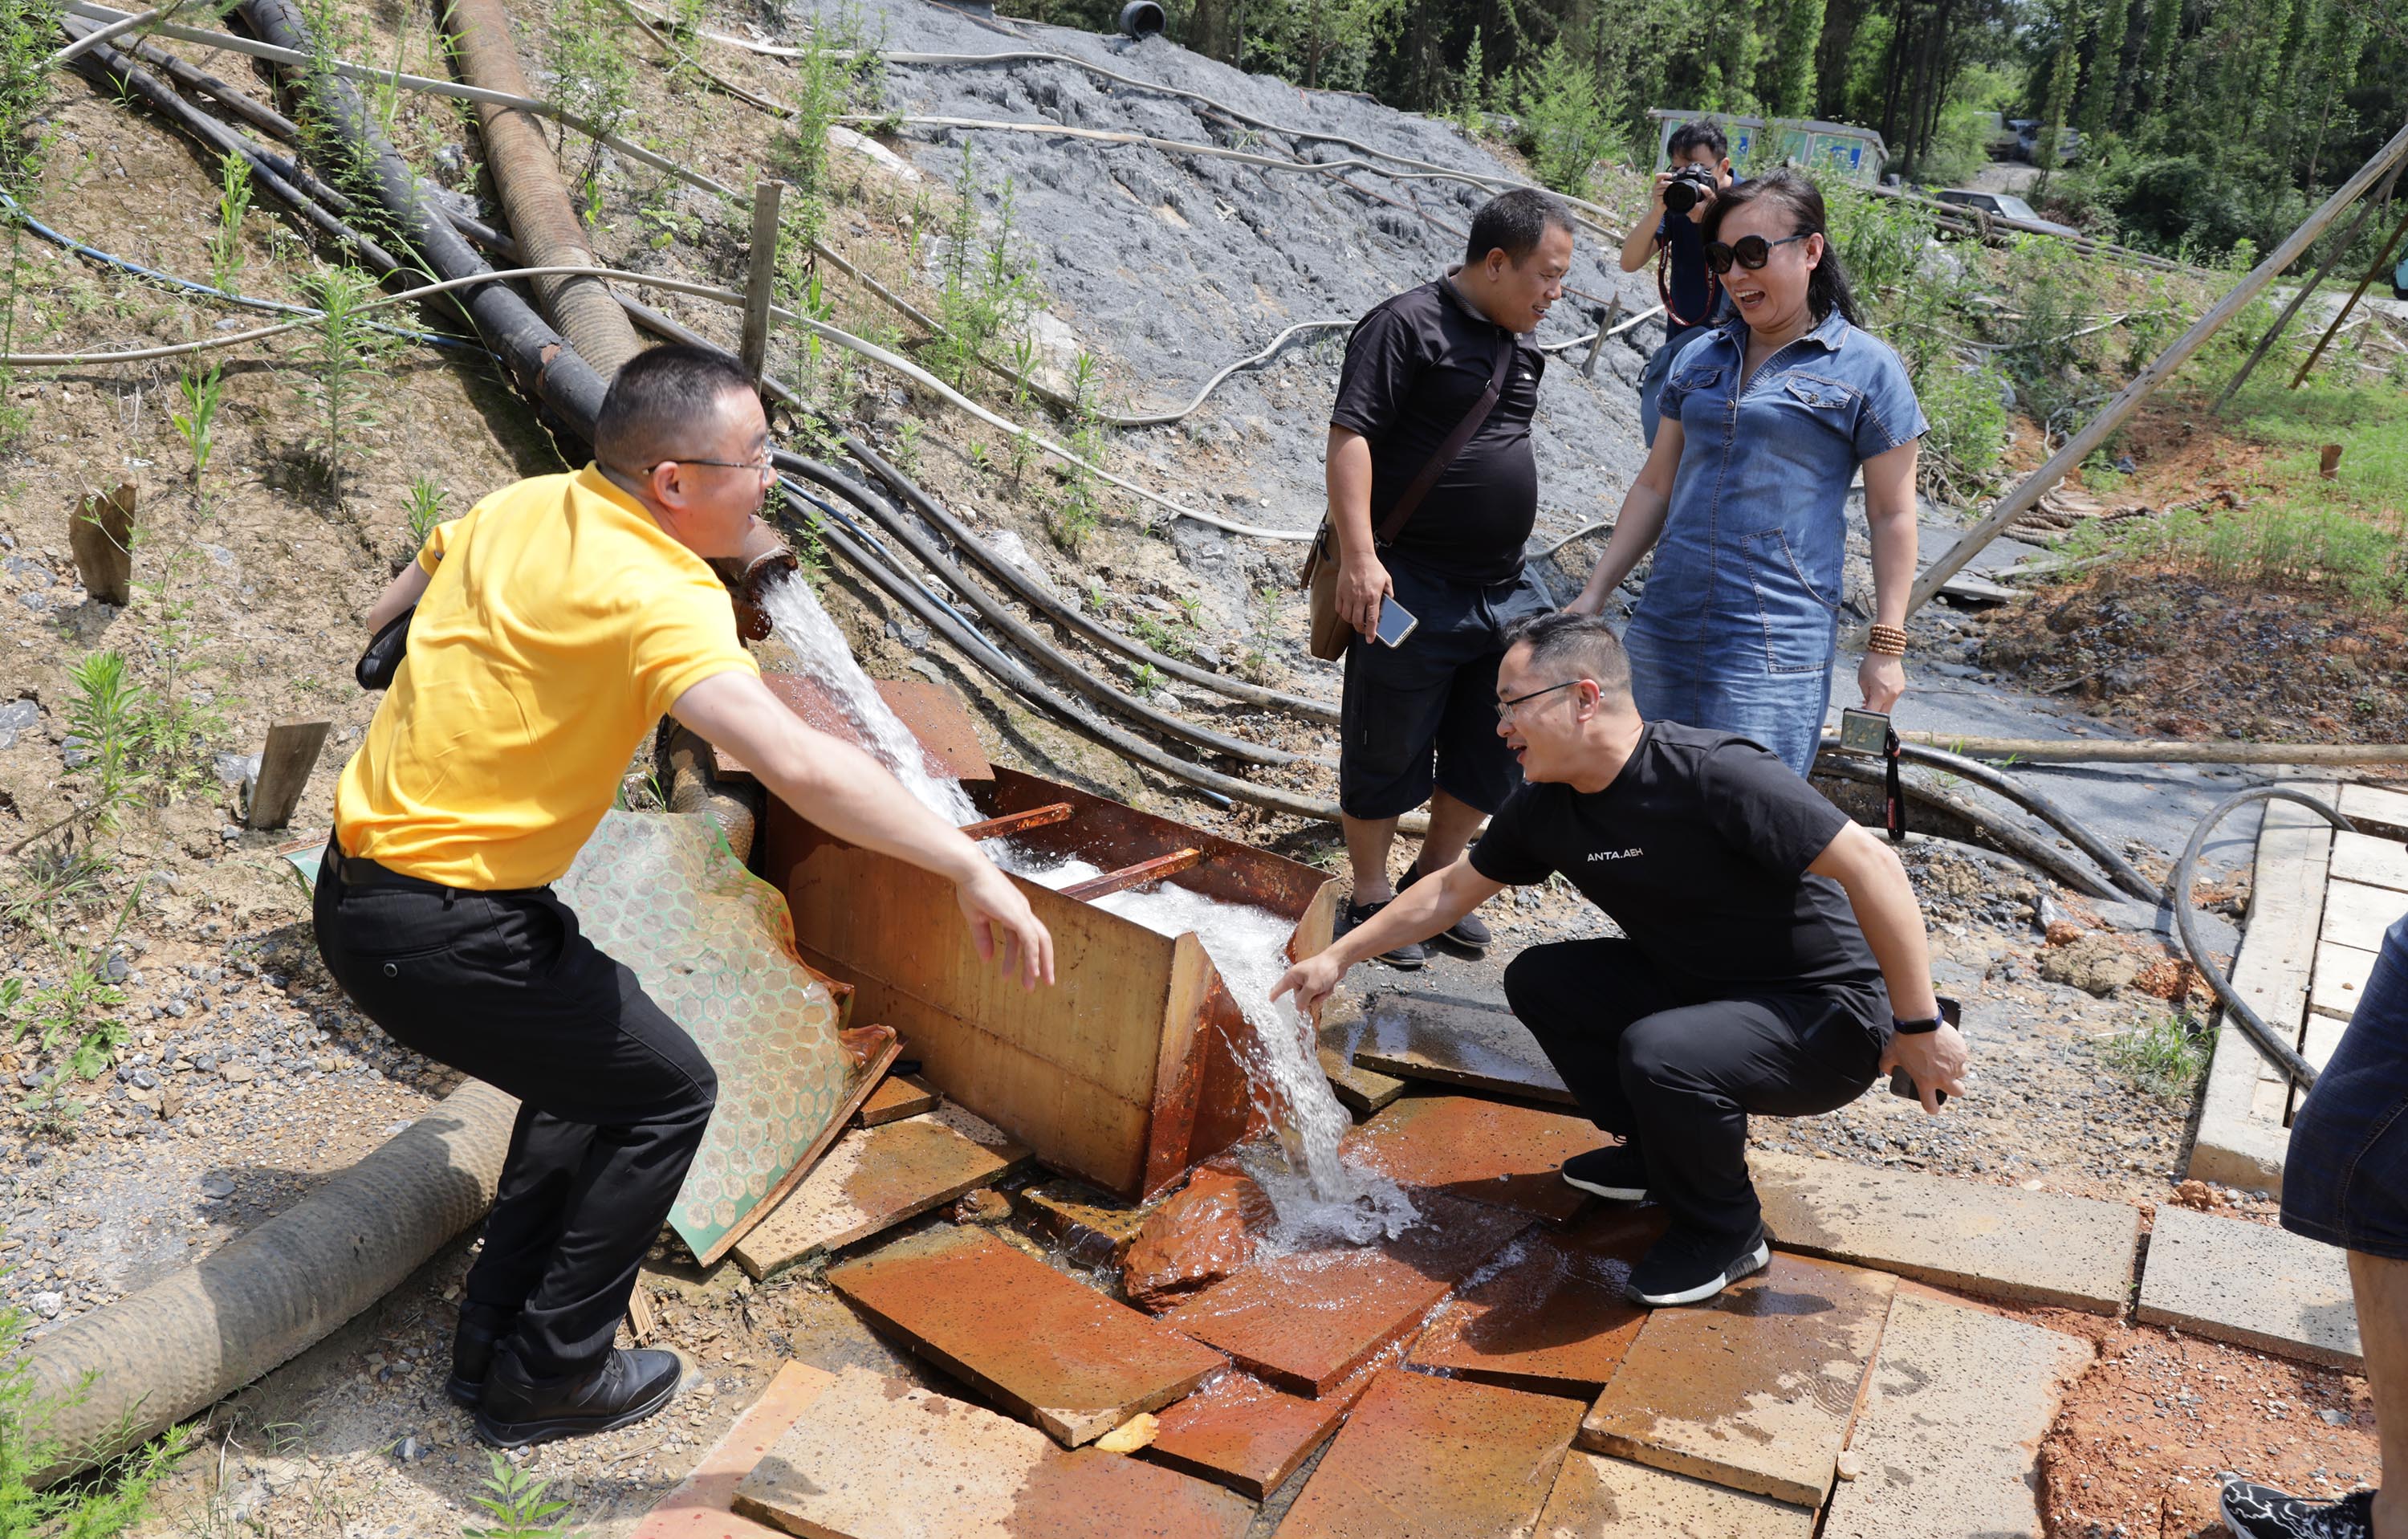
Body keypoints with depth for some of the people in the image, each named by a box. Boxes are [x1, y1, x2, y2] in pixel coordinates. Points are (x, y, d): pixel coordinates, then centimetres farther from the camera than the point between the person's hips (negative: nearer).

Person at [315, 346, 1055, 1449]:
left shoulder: (519, 507, 4)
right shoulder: (658, 595, -22)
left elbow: (384, 622, 20)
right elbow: (796, 762, -35)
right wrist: (969, 868, -33)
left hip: (360, 879, 9)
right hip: (440, 933, -9)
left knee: (595, 1049, 25)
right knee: (664, 1091, 6)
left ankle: (492, 1343, 33)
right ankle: (545, 1380, 16)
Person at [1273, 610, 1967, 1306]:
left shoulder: (1713, 774, -27)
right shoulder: (1546, 810, -3)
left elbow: (1871, 865, -27)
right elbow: (1451, 891, 13)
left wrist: (1919, 1027, -24)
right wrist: (1338, 958, 14)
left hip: (1829, 1018, -8)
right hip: (1701, 988, 8)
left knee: (1657, 1052, -32)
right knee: (1538, 979, 1)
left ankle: (1726, 1232, -3)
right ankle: (1659, 1153, 18)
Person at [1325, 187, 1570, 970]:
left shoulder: (1520, 346, 15)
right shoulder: (1408, 324, -10)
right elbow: (1349, 437, -17)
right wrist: (1359, 556, -25)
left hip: (1502, 589, 8)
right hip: (1412, 591, -8)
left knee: (1498, 744, 12)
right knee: (1389, 751, 3)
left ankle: (1435, 879, 30)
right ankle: (1370, 899, 19)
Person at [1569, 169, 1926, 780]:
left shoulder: (1867, 369, -2)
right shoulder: (1699, 358, 12)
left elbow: (1892, 515, -1)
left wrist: (1887, 645, -5)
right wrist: (1594, 594, 13)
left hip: (1774, 652, -5)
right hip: (1663, 632, 5)